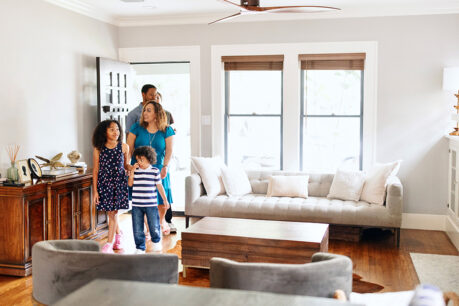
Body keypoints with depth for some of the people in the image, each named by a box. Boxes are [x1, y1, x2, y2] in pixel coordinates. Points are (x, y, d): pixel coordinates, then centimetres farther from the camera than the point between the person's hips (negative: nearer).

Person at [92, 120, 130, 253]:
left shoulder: (124, 147, -1)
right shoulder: (98, 149, -3)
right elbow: (95, 171, 0)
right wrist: (95, 191, -2)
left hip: (119, 182, -1)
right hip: (104, 183, 1)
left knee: (113, 212, -3)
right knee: (110, 211, 10)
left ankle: (109, 243, 3)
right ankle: (118, 235, 35)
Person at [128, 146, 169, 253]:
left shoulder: (155, 171, -2)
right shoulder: (135, 171, 4)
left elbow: (159, 186, 4)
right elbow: (130, 184, -1)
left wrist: (165, 199, 5)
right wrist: (132, 172, -10)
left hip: (151, 204, -2)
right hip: (136, 205, 2)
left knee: (154, 226, 7)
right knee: (137, 228, 5)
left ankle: (156, 241, 36)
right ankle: (140, 248, 18)